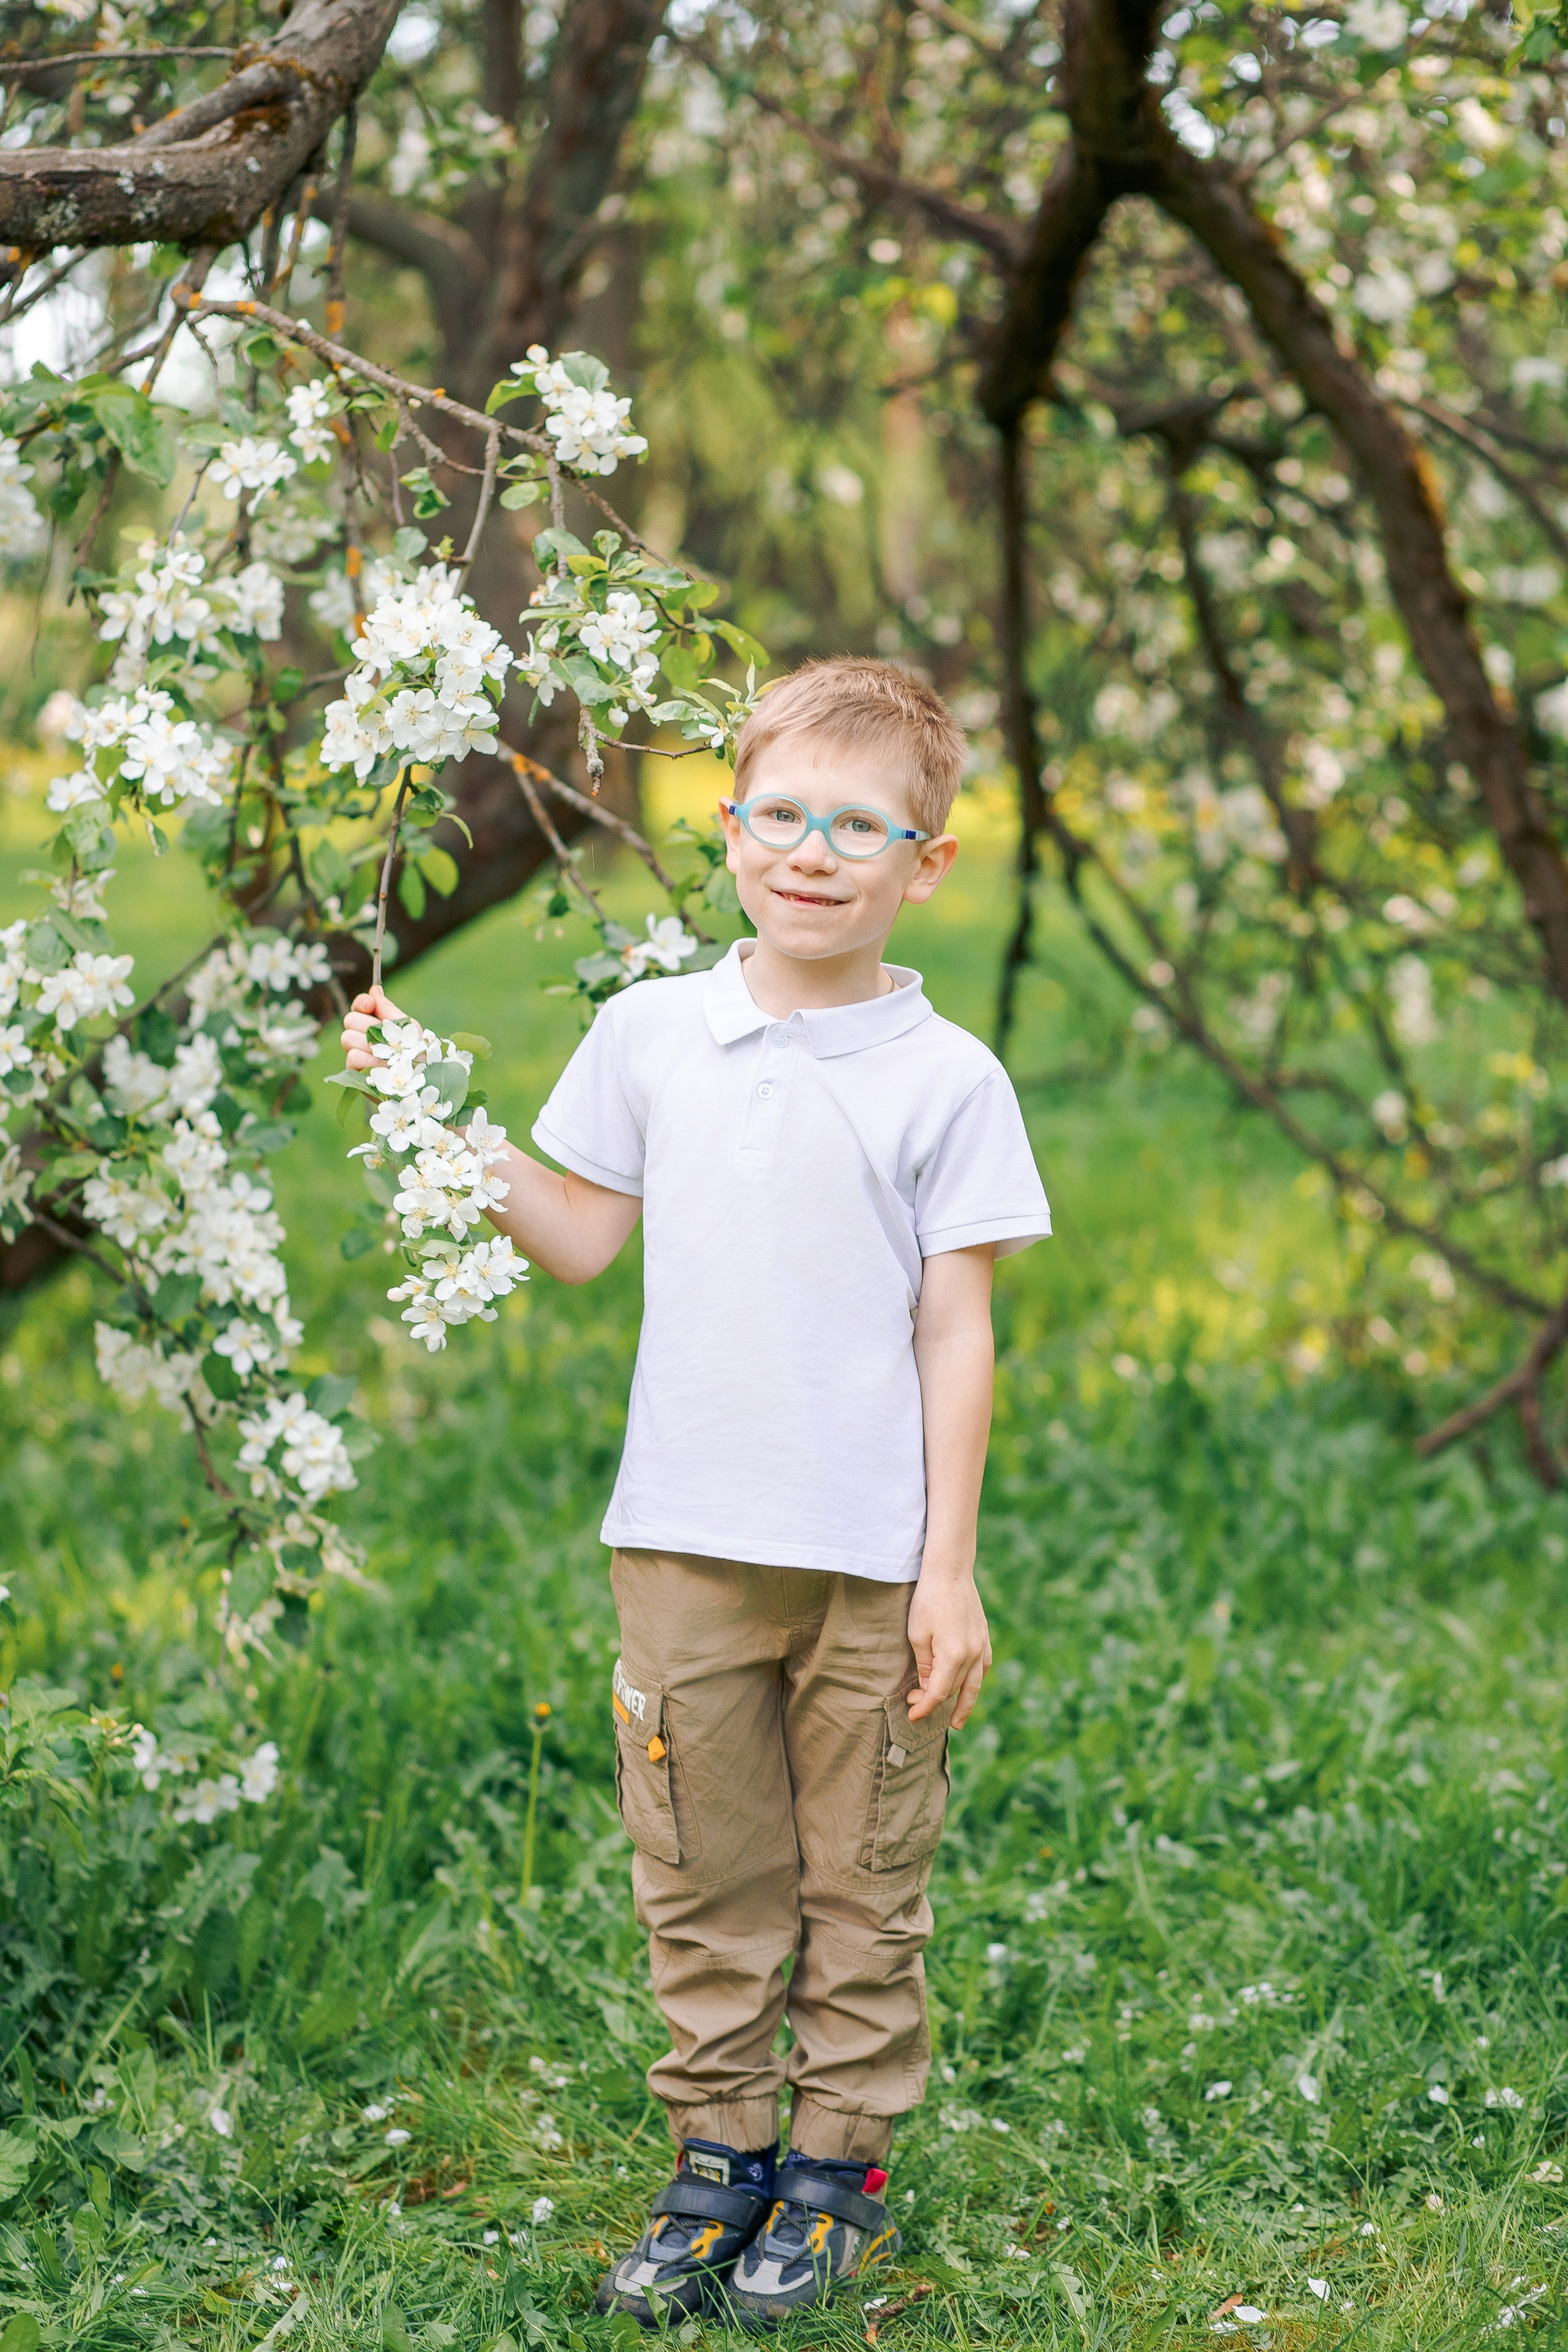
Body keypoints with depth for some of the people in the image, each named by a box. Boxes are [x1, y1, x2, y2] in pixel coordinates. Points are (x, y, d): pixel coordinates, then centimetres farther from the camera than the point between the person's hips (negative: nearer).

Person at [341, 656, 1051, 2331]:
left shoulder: (946, 1080, -4)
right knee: (702, 1876, 11)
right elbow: (581, 1243, 15)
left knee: (860, 1883, 8)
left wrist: (950, 1568, -5)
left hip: (873, 1563, -2)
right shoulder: (648, 1033, 4)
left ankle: (840, 2169, 22)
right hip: (687, 1543, 3)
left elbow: (956, 1332, -3)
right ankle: (717, 2158, 25)